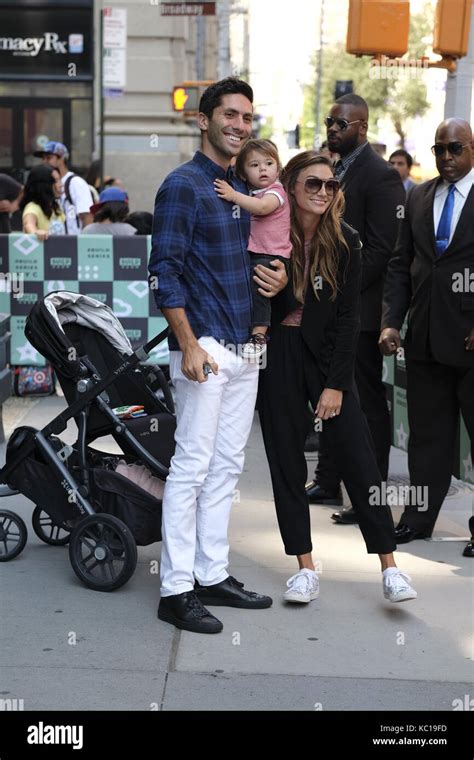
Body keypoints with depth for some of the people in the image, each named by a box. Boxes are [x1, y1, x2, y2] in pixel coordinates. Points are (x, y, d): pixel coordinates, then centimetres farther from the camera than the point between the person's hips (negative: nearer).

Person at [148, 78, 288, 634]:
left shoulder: (244, 190, 16)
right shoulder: (183, 186, -8)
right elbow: (164, 271, -13)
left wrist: (278, 277, 3)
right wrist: (189, 345, -19)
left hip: (244, 347, 8)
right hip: (203, 345, -8)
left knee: (226, 467, 11)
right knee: (192, 466, -6)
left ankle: (213, 576, 20)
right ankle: (176, 590, 0)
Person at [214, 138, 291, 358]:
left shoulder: (276, 191, -2)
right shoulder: (249, 195, 21)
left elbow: (262, 207, -25)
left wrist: (234, 195, -31)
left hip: (271, 256, -9)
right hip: (249, 255, 9)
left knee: (256, 277, -28)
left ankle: (259, 335, -29)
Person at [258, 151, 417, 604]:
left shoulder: (344, 242, -4)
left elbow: (348, 316, -4)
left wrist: (336, 384, -8)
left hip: (326, 354, 0)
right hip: (276, 356, 0)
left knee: (358, 457, -4)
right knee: (286, 460, 3)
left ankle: (389, 567, 0)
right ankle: (305, 568, 12)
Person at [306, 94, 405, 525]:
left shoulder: (380, 175, -12)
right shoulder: (334, 170, 15)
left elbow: (382, 248, -18)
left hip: (358, 308, -9)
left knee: (368, 403, -2)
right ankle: (328, 482, 28)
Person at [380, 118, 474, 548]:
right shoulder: (419, 198, 12)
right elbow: (401, 265, 12)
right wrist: (391, 321, 3)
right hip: (426, 336, 5)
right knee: (427, 431, 12)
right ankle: (418, 519, 20)